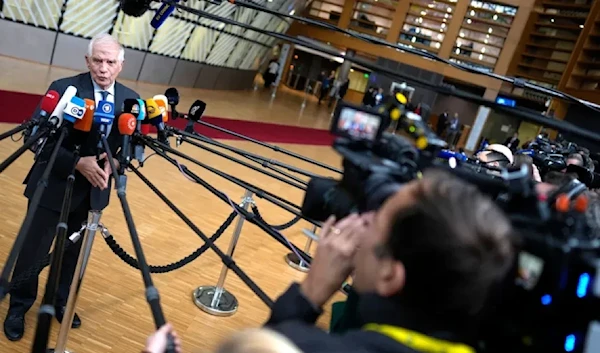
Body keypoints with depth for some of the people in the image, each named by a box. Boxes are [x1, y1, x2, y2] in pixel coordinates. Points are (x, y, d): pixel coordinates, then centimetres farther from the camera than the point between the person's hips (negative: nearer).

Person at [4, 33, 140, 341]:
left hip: (93, 190, 3)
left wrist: (113, 163, -17)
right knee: (33, 251, 10)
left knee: (73, 252, 18)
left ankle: (59, 302, 42)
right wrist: (78, 163, -26)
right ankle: (18, 308, 34)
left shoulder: (130, 100, -1)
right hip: (54, 186, -3)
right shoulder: (64, 88, -13)